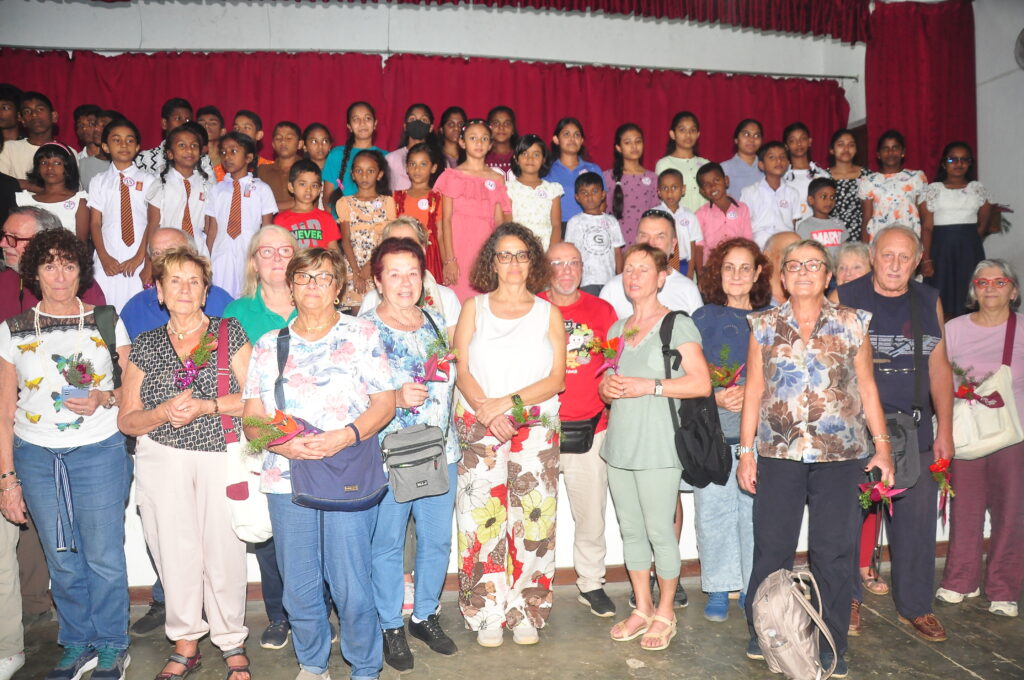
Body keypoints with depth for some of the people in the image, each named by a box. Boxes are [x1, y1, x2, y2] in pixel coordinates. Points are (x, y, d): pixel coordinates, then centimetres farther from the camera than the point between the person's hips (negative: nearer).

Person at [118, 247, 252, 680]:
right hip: (162, 459, 2)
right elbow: (127, 421, 8)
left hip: (222, 456, -2)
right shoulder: (145, 345, 9)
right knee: (176, 552, 3)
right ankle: (185, 644, 23)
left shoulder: (230, 333, 3)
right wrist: (164, 412, -12)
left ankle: (232, 643, 17)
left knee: (224, 551, -2)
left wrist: (205, 406, -15)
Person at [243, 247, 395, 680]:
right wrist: (283, 444, -12)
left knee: (351, 586, 0)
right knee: (298, 587, 11)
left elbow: (385, 403, -1)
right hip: (286, 480, 3)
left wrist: (344, 436, -18)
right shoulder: (268, 346, 12)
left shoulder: (362, 334, 4)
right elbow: (252, 418, 8)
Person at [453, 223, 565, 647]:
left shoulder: (548, 313, 10)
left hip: (536, 426, 1)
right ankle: (487, 614, 11)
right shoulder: (474, 308, 10)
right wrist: (487, 410, -15)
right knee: (482, 516, -3)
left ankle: (526, 612, 14)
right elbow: (462, 370, 1)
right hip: (479, 426, 0)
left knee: (533, 517, 0)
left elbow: (556, 379, 1)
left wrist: (509, 402, -12)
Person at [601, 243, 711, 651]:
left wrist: (649, 386, -17)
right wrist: (607, 387, -1)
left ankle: (665, 613, 18)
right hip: (619, 445, 6)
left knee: (660, 532, 0)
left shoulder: (677, 325, -3)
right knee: (630, 531, 12)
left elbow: (701, 383, -11)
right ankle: (642, 608, 27)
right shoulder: (618, 328, 16)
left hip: (658, 447, -6)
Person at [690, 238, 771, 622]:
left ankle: (752, 588, 20)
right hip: (712, 431, 0)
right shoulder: (703, 319, 8)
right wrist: (715, 397, -12)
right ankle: (718, 589, 17)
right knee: (713, 511, 2)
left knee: (755, 510, 2)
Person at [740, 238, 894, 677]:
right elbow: (753, 391, 6)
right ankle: (762, 635, 23)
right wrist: (745, 451, 4)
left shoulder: (851, 324, 5)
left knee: (834, 551, 6)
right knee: (771, 549, 5)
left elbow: (867, 388, 7)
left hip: (839, 453, 0)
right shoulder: (765, 325, 5)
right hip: (779, 452, 0)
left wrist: (882, 446, 3)